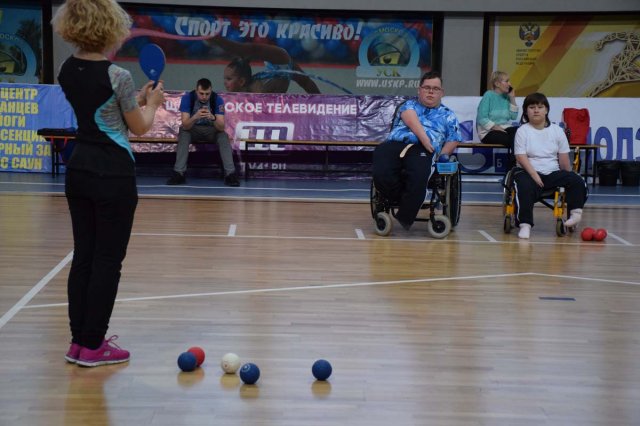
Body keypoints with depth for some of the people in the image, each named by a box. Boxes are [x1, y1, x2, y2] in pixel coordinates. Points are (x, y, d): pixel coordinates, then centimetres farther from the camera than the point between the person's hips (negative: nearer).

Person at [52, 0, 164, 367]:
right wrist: (153, 103, 13)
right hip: (114, 175, -7)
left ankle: (79, 341, 19)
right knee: (108, 260, 3)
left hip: (79, 171, 7)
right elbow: (140, 128, -5)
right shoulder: (118, 77, -18)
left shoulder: (68, 72, 3)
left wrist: (136, 99, 17)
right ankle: (92, 346, 8)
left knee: (83, 257, 13)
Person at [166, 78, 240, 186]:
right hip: (193, 129, 0)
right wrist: (195, 117, -48)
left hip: (211, 130, 0)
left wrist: (213, 118, -46)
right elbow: (185, 125, -28)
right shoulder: (187, 97, -21)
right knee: (183, 132, -32)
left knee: (223, 136, -29)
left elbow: (221, 127, -25)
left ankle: (230, 174, -31)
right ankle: (179, 173, -34)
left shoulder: (217, 99, -19)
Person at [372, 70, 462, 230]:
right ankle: (409, 201, -7)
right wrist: (425, 140, -14)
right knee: (381, 175, -33)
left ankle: (404, 218, -15)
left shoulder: (448, 115, 27)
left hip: (421, 150, 0)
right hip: (394, 144, 1)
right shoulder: (409, 105, 25)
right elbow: (412, 121, 2)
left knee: (418, 177, -37)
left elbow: (453, 140, 16)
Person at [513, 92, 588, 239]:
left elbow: (564, 157, 7)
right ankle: (525, 225, -33)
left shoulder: (557, 130, 9)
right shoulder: (522, 131, 1)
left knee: (577, 181, -20)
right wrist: (534, 175, -21)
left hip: (553, 172, 3)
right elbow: (521, 156, -9)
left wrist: (567, 178, 0)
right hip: (529, 172, -3)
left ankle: (575, 213, -18)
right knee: (525, 188, -36)